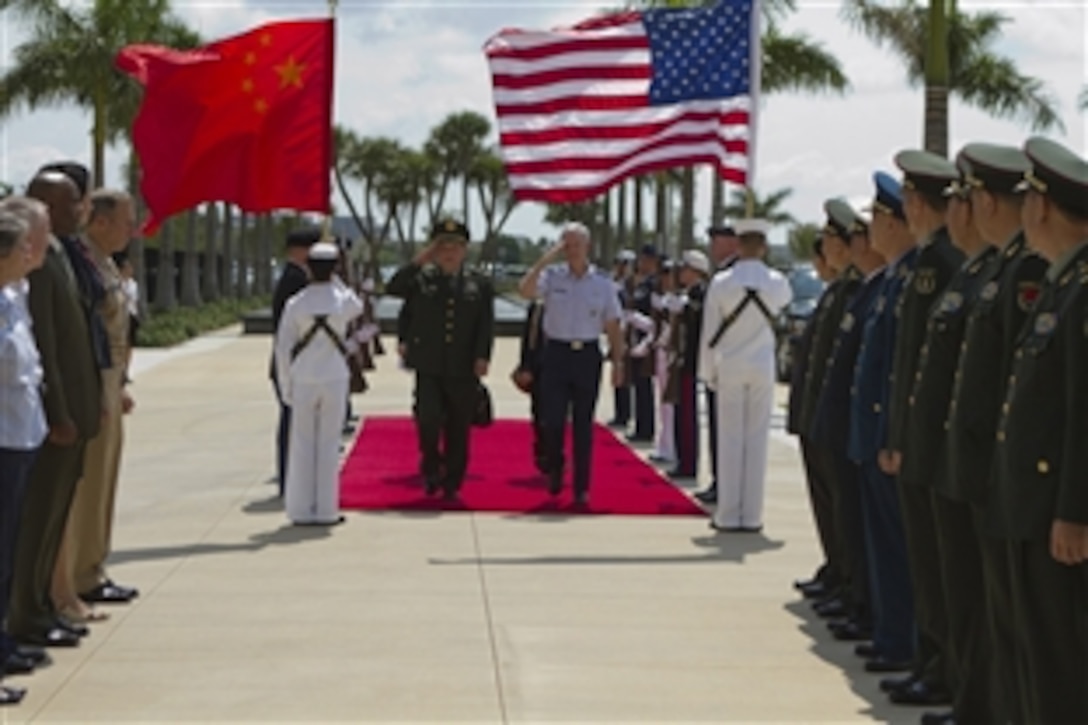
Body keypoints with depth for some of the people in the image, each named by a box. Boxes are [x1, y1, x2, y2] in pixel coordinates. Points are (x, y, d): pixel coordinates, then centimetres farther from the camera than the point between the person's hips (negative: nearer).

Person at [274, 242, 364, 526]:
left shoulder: (296, 303, -6)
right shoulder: (343, 300, -5)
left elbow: (283, 347, -3)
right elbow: (358, 308, 21)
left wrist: (285, 386, 6)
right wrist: (335, 280, 14)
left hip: (303, 381, 0)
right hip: (334, 379, 0)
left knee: (302, 445, 6)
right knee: (329, 444, 5)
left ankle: (301, 511, 8)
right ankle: (325, 511, 7)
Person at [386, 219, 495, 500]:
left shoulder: (480, 284, 7)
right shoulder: (420, 278, 7)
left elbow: (486, 325, 2)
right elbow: (392, 288, -9)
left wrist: (482, 357, -10)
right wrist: (419, 260, -12)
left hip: (463, 371, 1)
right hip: (429, 368, -1)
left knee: (458, 430, 6)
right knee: (428, 419, -15)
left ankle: (452, 484, 17)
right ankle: (431, 468, 10)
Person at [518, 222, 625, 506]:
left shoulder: (602, 283, 5)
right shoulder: (551, 276, 1)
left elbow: (613, 326, 7)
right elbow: (525, 290, -18)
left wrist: (618, 362, 3)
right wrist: (545, 260, -20)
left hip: (588, 355, 1)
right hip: (556, 353, -1)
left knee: (583, 425, 5)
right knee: (553, 420, -6)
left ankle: (581, 488, 12)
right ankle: (555, 468, 23)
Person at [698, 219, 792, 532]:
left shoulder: (721, 282, -7)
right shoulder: (777, 282, -2)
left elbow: (709, 332, -3)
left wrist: (708, 373, 6)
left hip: (729, 368, -1)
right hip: (763, 367, 1)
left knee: (730, 440, 2)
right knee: (757, 439, 4)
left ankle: (728, 515, 3)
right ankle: (751, 515, 6)